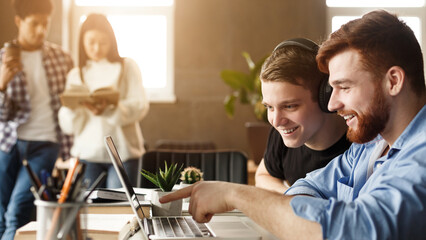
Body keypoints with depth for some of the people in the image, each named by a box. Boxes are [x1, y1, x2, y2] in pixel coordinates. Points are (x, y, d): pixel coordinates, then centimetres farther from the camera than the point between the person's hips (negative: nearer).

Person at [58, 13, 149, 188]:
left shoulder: (127, 67, 8)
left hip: (122, 151, -1)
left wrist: (109, 109, -22)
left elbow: (141, 106, -5)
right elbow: (68, 126, 5)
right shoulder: (76, 75, 12)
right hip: (87, 152, 2)